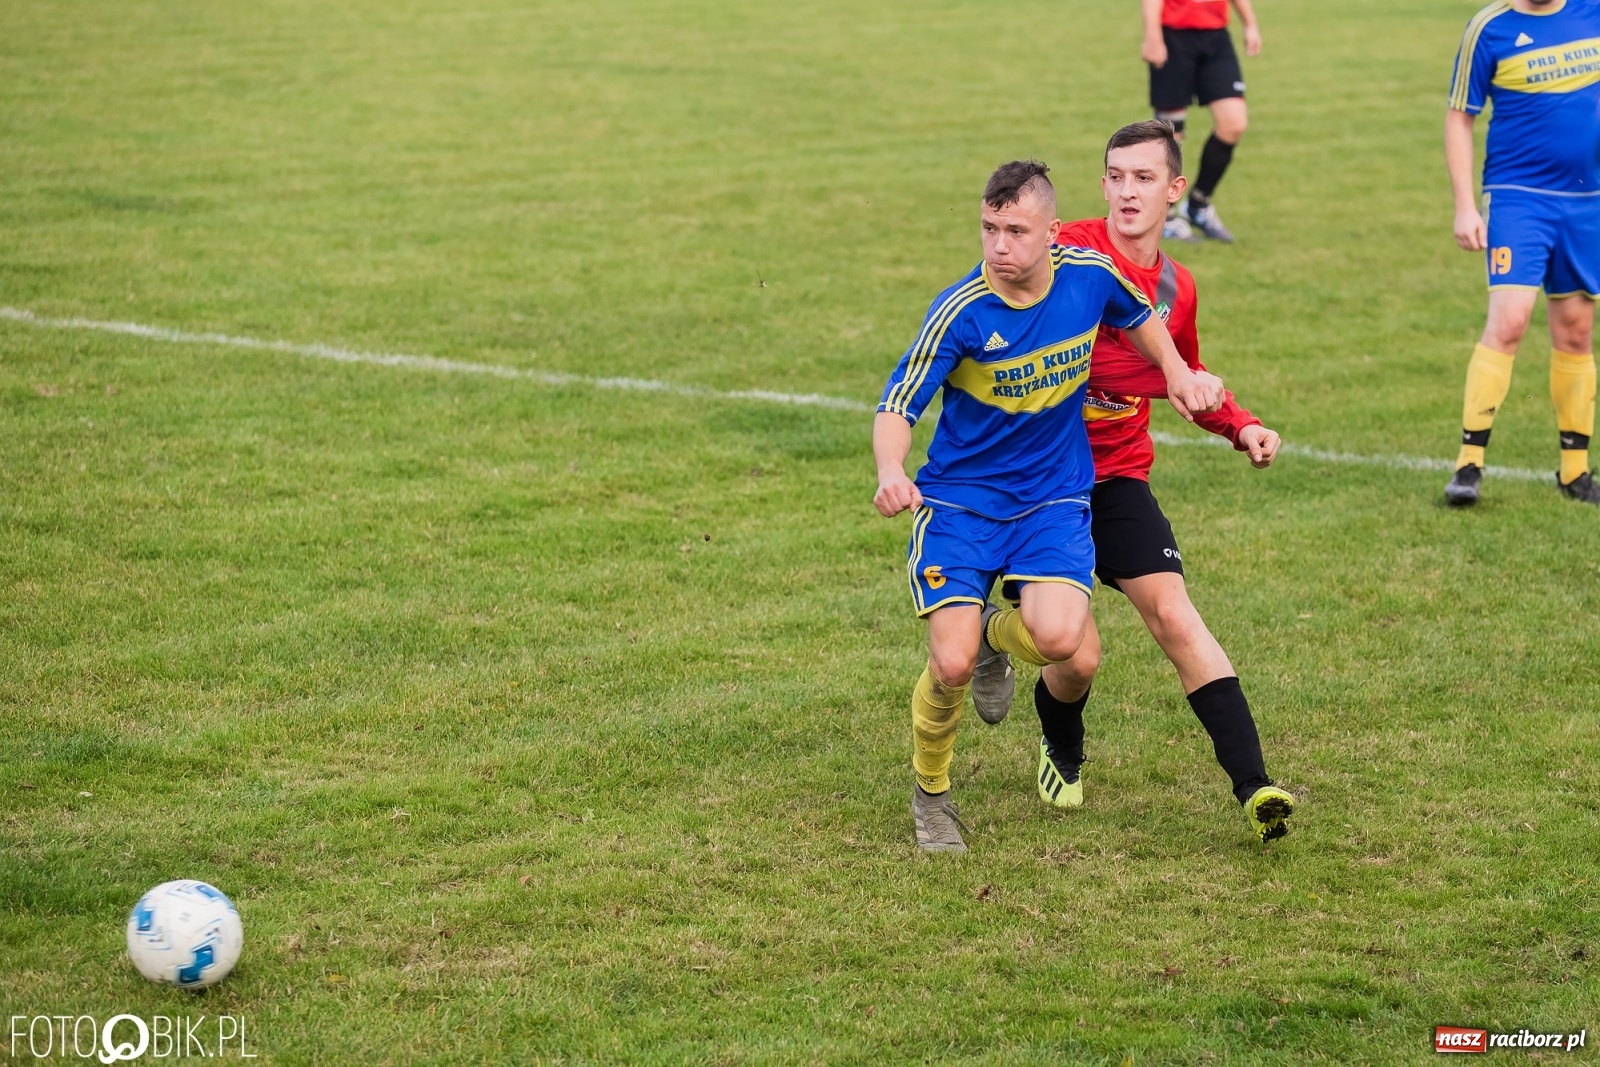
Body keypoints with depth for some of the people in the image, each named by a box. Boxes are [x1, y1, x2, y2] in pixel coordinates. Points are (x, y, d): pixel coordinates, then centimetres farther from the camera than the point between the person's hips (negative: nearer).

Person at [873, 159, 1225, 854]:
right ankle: (930, 795, 15)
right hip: (959, 501, -2)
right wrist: (891, 472, -38)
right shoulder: (961, 312, -19)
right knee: (950, 665, -16)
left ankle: (997, 634, 16)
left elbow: (1138, 315, 17)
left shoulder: (1089, 275, -9)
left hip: (1054, 498, 2)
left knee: (1057, 638, -24)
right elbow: (897, 406, -20)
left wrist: (1178, 373, 15)